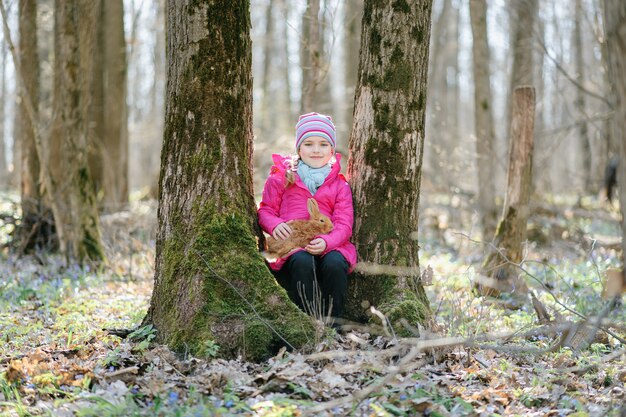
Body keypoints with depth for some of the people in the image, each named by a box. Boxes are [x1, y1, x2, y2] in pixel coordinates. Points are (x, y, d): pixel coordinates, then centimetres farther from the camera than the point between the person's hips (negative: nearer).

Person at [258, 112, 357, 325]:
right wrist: (274, 225, -13)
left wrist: (326, 242, -18)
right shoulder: (281, 177, 14)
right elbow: (265, 210, 13)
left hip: (329, 246, 1)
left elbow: (344, 224, 5)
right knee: (303, 262, -37)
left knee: (335, 264, -34)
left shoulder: (339, 185, 16)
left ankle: (331, 328, -23)